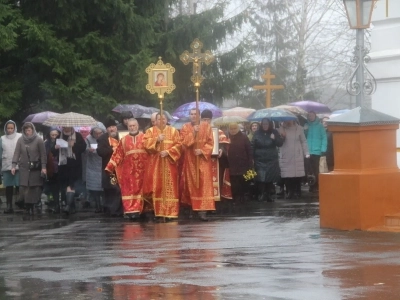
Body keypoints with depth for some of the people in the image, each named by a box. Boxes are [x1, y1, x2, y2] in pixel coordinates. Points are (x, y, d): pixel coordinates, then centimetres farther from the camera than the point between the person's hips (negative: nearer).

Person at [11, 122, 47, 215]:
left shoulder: (39, 140, -2)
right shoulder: (20, 140, 5)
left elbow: (43, 154, -2)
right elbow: (16, 153, 4)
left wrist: (43, 167, -8)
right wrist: (14, 165, -5)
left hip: (36, 168, -2)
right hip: (24, 168, 2)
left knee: (35, 188, -4)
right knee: (23, 188, -7)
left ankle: (32, 206, 2)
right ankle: (27, 207, 0)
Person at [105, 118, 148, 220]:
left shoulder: (144, 138, 6)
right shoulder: (124, 140, 12)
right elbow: (117, 155, 9)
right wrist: (110, 167, 3)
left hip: (141, 169, -1)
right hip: (128, 169, 1)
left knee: (140, 189, -1)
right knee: (129, 190, -2)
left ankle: (137, 210, 0)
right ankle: (130, 210, -2)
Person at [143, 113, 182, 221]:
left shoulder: (173, 131, 8)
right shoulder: (150, 131, 10)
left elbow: (178, 145, -1)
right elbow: (146, 143, -4)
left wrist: (168, 152, -14)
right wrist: (157, 140, -17)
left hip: (169, 163, 0)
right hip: (155, 163, 1)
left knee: (169, 187, -4)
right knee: (157, 187, -3)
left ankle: (171, 212, -3)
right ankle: (158, 212, 1)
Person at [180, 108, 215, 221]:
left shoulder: (206, 126, 2)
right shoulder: (185, 127, 5)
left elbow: (211, 142, -1)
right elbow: (183, 142, -7)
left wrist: (202, 150, -15)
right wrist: (193, 133, -18)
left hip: (203, 159, -1)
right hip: (190, 160, 1)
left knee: (204, 184, -8)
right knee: (191, 184, 4)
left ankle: (203, 209, -13)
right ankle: (193, 207, 14)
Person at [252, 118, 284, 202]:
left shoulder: (274, 133, 6)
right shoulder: (257, 133, 3)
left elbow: (280, 143, 4)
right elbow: (252, 146, 2)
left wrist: (274, 139, -15)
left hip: (271, 160, 1)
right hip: (260, 160, -1)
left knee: (270, 178, 3)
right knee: (260, 179, -12)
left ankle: (268, 195, 13)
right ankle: (261, 194, -6)